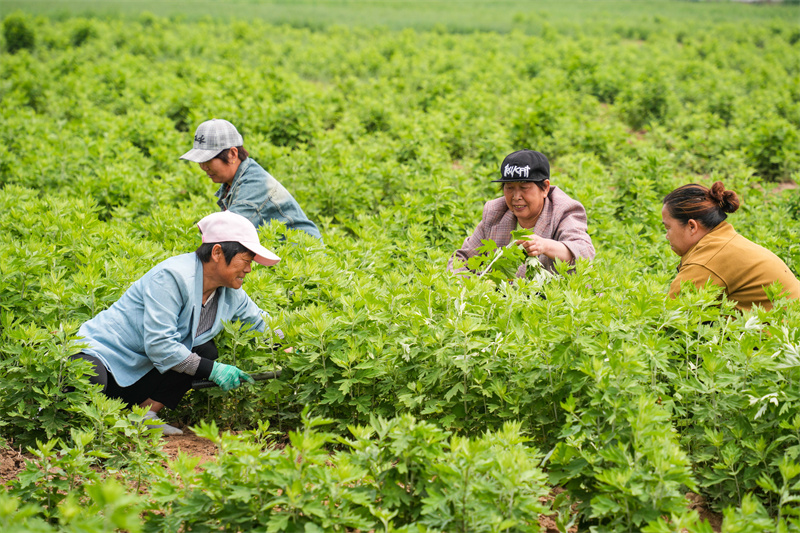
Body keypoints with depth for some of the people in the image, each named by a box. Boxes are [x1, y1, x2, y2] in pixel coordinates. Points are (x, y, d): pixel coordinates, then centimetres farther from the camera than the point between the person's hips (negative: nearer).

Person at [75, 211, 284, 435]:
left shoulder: (231, 295, 0)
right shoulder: (171, 277, -25)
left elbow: (260, 323, 20)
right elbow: (157, 345, -29)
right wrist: (213, 370, -27)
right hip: (103, 353, -8)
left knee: (206, 351, -14)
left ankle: (146, 413, -13)